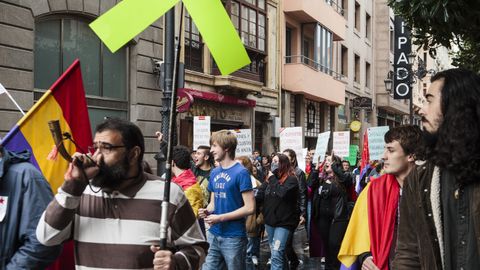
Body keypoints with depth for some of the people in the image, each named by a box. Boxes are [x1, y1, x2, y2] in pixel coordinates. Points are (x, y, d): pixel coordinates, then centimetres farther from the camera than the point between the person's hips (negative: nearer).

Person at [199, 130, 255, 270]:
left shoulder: (241, 172, -12)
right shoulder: (214, 173, 9)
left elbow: (250, 208, -16)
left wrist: (220, 218, -18)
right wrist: (207, 211, -4)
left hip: (233, 237, -6)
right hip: (214, 235, 6)